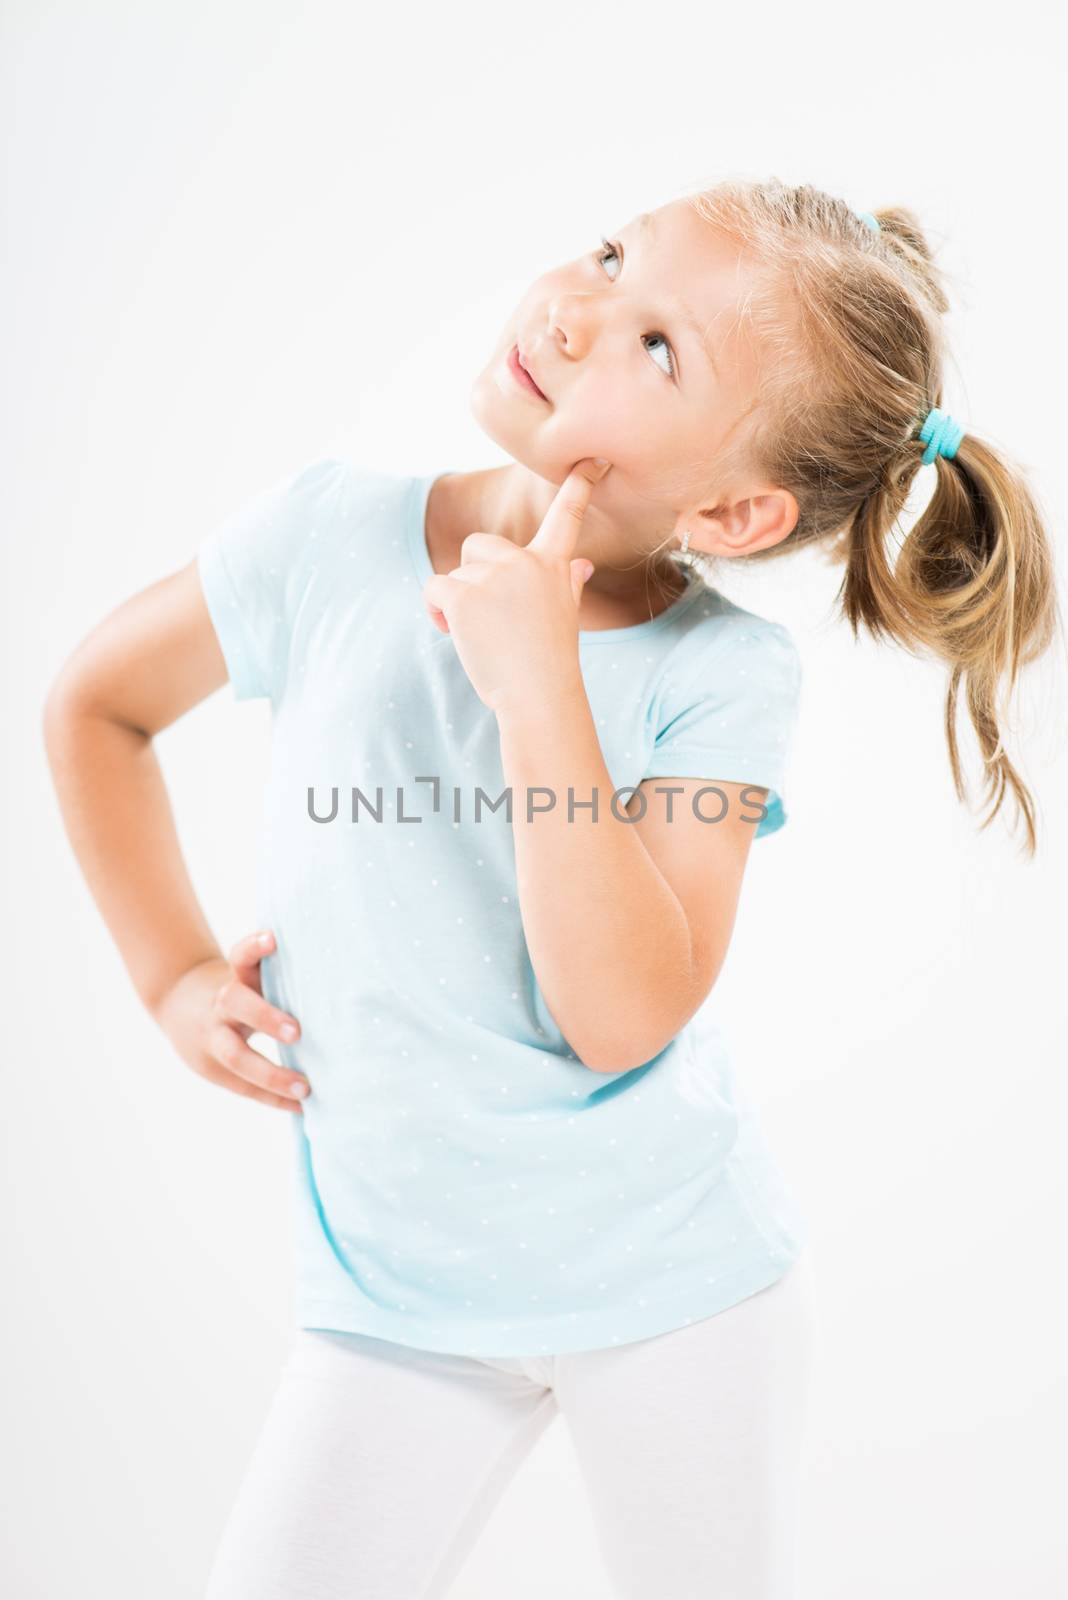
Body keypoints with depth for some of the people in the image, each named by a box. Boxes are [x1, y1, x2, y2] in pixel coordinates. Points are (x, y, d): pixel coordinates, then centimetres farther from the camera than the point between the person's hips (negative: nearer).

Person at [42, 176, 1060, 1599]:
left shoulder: (720, 675, -15)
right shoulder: (334, 534, -10)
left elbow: (625, 1017, -24)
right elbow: (95, 702, 6)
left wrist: (540, 688, -29)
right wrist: (175, 974, 1)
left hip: (677, 1276, -1)